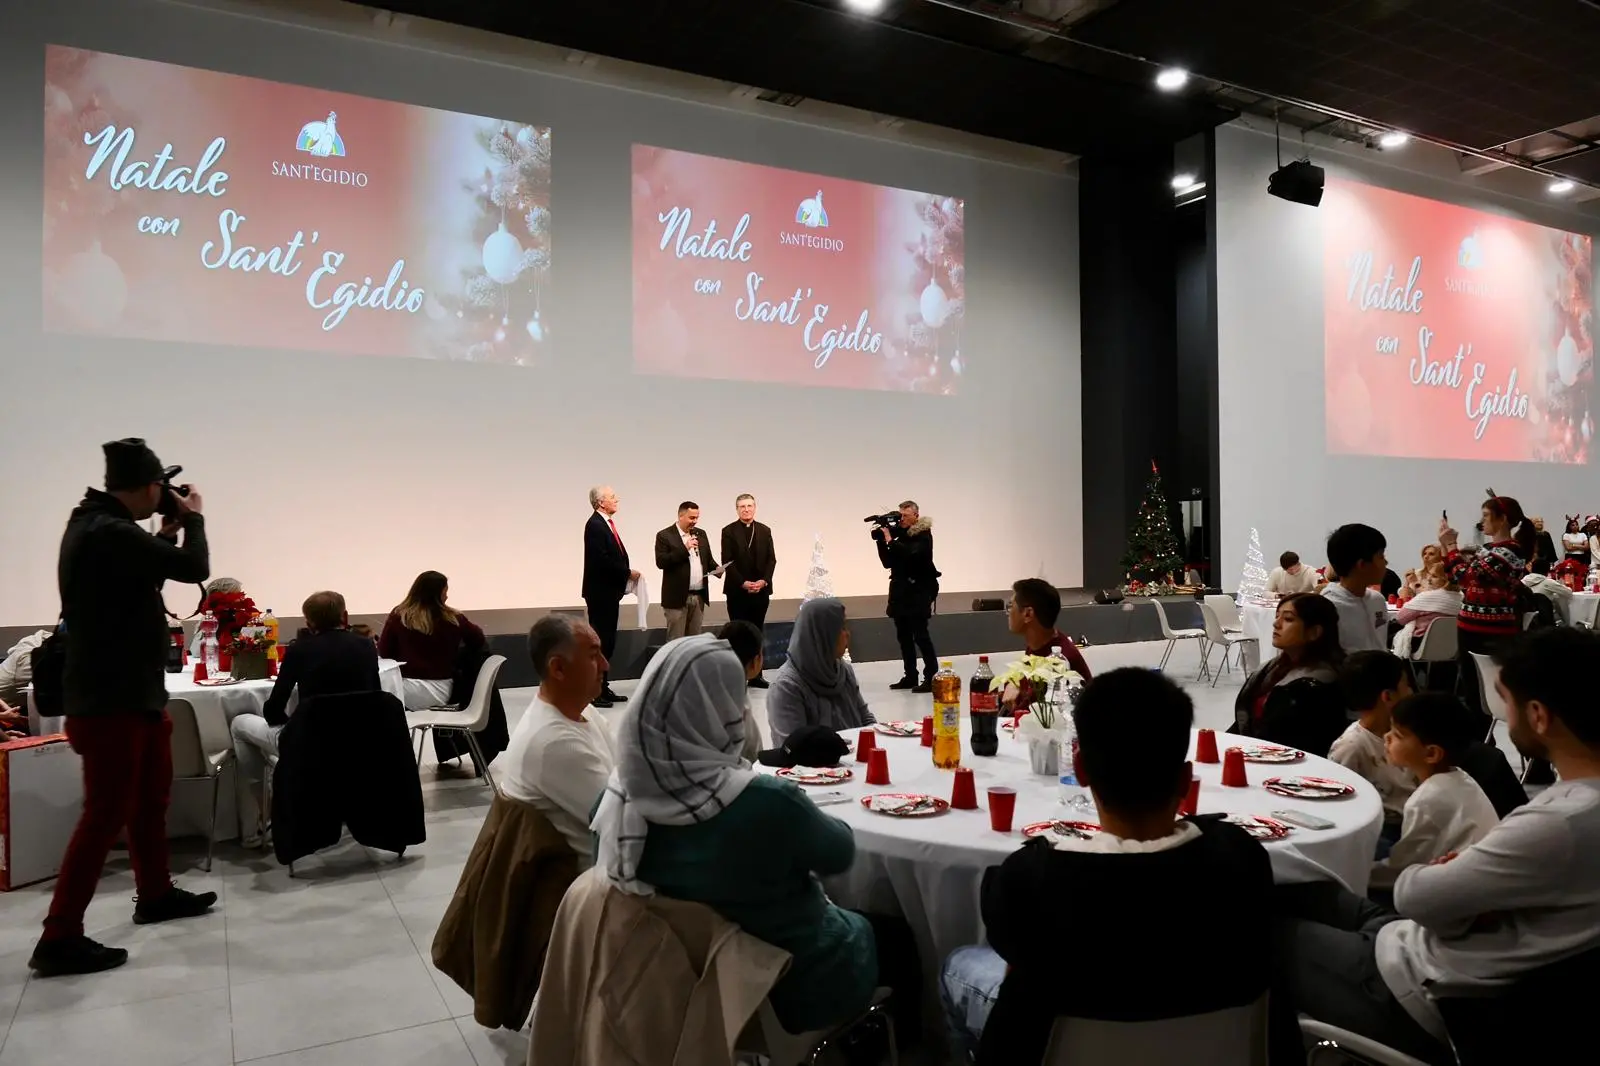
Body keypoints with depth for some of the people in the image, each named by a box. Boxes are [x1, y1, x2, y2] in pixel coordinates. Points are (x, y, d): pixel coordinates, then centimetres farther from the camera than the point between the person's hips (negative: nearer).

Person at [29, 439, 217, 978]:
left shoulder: (100, 525, 9)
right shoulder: (108, 533, -24)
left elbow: (149, 569, 21)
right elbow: (194, 567, -20)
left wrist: (167, 530, 14)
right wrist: (192, 518, -3)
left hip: (132, 690, 11)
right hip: (108, 698, -11)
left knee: (151, 797, 21)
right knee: (106, 814, -4)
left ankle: (156, 894, 35)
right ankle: (59, 938, 5)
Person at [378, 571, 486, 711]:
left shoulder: (398, 615, -5)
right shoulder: (453, 619, -6)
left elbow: (383, 653, 0)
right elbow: (480, 641, 8)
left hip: (406, 691, 0)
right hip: (440, 692, 0)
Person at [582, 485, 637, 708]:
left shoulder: (606, 523, 15)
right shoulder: (595, 525, -15)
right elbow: (602, 559, -23)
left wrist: (625, 575, 3)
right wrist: (628, 573, -15)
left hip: (609, 591, 10)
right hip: (600, 592, -10)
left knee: (607, 641, 13)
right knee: (599, 641, -6)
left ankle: (603, 688, 20)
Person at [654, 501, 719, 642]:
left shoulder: (701, 534, 12)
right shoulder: (665, 535, -6)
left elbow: (708, 558, 17)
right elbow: (661, 562, -16)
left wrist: (716, 569, -5)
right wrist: (685, 549, -22)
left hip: (699, 596, 6)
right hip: (677, 597, -5)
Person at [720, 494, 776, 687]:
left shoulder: (765, 531, 9)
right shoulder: (729, 531, -2)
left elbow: (771, 559, 6)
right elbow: (727, 562, -7)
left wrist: (764, 581, -9)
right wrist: (743, 583, -15)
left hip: (761, 590, 3)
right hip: (737, 591, -3)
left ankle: (755, 675, 12)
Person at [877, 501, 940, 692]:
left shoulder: (923, 534, -6)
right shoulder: (900, 534, 12)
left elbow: (911, 553, -23)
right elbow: (888, 562, 10)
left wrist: (890, 541, -16)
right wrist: (881, 540, 0)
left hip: (918, 590, -7)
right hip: (901, 590, 7)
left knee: (920, 634, -11)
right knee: (904, 635, 8)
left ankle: (932, 677, -9)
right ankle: (910, 676, 15)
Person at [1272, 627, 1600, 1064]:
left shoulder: (1561, 824, -33)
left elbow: (1415, 895, -23)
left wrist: (1417, 874, -2)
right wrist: (1463, 866, -4)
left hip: (1431, 998, -8)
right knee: (1298, 893, 19)